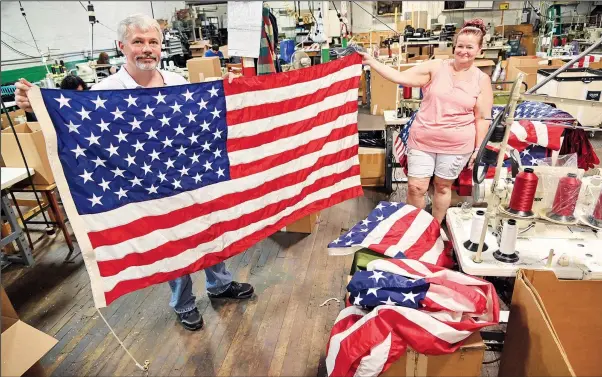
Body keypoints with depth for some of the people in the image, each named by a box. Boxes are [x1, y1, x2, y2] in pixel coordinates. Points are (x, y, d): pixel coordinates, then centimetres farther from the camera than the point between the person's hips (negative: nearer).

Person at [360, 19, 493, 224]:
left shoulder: (482, 80, 0)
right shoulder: (435, 67, -3)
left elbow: (482, 118, 2)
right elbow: (401, 77, -11)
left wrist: (479, 149, 1)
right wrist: (371, 62, -19)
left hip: (456, 144, 0)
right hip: (422, 139, 0)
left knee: (443, 186, 14)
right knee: (416, 187, 1)